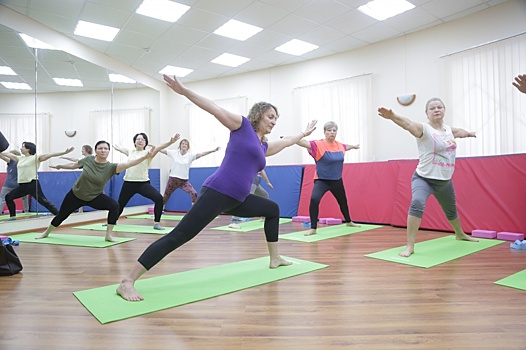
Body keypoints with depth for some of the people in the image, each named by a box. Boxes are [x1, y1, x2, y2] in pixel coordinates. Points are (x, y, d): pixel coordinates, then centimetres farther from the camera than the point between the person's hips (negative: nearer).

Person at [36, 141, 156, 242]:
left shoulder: (110, 167, -22)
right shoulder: (88, 160, -15)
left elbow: (128, 164, -39)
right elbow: (73, 165, 6)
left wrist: (145, 156, -53)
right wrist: (60, 166, 22)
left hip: (95, 197, -1)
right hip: (75, 194, 2)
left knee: (114, 206, -27)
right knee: (61, 215, 17)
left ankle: (108, 235, -13)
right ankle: (46, 232, 49)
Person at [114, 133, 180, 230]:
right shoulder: (130, 152, 9)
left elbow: (159, 147, -20)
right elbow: (119, 148, 27)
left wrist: (170, 142, -36)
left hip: (143, 183, -3)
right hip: (128, 183, 3)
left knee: (159, 198, -23)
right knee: (120, 204, 16)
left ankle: (156, 223, -10)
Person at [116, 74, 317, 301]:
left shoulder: (264, 147, 25)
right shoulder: (242, 125, 6)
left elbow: (287, 141, 44)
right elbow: (215, 110, -2)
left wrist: (305, 133, 59)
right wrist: (184, 91, -9)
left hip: (236, 201, 9)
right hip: (217, 193, -9)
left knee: (273, 209, 24)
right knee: (178, 236, -16)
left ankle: (274, 259, 34)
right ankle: (127, 282, -15)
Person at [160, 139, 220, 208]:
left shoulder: (190, 155, -8)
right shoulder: (174, 153, -3)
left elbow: (201, 154, -20)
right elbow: (162, 150, 1)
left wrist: (213, 150, -32)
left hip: (184, 181, -1)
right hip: (173, 179, 1)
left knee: (194, 194, -21)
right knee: (165, 197, 15)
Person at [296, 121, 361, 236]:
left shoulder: (340, 145, -1)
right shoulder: (318, 144, -18)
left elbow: (346, 147, 24)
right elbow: (304, 142, -34)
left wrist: (354, 146, 45)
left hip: (337, 180, 6)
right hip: (321, 180, -5)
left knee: (343, 201, 23)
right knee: (314, 199, -29)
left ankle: (348, 221, 52)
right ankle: (313, 228, -16)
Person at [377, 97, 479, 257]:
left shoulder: (449, 130, 5)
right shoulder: (424, 129, -17)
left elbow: (460, 132, 31)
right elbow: (409, 124, -39)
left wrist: (470, 133, 53)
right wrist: (392, 116, -59)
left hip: (444, 181, 7)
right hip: (423, 178, -7)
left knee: (451, 210, 26)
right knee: (417, 204, -34)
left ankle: (460, 234, 57)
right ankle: (410, 246, -28)